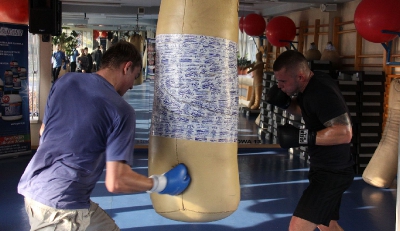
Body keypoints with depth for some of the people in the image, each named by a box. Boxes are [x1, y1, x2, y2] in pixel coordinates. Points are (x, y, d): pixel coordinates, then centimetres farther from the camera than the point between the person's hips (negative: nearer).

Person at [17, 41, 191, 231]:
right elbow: (116, 182, -17)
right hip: (62, 203, -7)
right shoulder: (121, 111, -15)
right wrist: (162, 184, -3)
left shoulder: (66, 80, 3)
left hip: (32, 186, 7)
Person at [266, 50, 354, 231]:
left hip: (332, 173, -11)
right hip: (325, 169, 11)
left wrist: (302, 137, -33)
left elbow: (344, 132, -33)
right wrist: (284, 102, 1)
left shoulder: (321, 92, -26)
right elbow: (303, 109, 22)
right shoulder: (311, 86, 3)